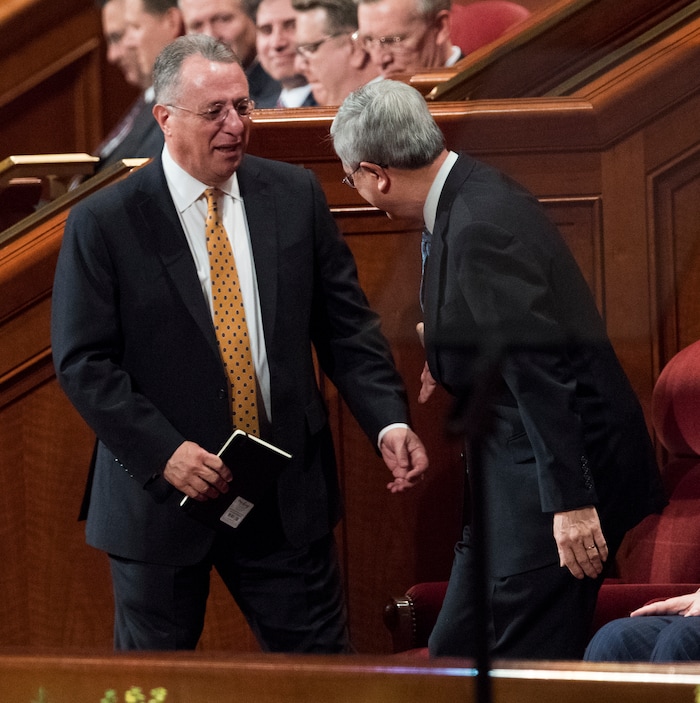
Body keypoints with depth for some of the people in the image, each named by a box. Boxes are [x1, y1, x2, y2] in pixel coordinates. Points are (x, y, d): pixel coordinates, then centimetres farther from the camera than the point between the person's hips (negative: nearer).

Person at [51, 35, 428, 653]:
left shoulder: (295, 196, 2)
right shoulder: (104, 224, -9)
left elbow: (346, 325, 4)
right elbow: (82, 362, -9)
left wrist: (389, 422, -10)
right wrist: (164, 452, -20)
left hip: (288, 493, 2)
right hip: (162, 492, -2)